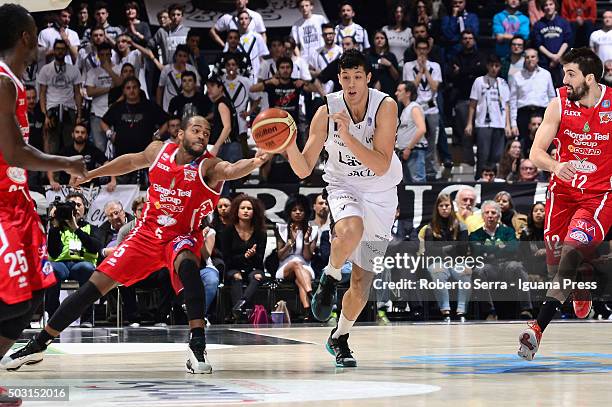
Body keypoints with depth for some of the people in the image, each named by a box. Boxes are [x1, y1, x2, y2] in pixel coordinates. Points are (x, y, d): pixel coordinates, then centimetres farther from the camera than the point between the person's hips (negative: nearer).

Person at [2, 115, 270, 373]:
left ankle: (197, 346, -39)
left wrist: (254, 163, -63)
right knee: (97, 283, 0)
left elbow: (232, 170, -41)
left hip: (182, 237, -4)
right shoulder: (158, 151, -5)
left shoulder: (208, 167, -18)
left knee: (187, 264, -39)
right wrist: (90, 174, 25)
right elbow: (132, 161, 17)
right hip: (147, 233, 4)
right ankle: (38, 345, 10)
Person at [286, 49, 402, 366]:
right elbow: (303, 170, -13)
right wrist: (289, 145, -33)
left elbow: (381, 166, -25)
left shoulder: (385, 106, -17)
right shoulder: (326, 112, -15)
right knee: (351, 229, -39)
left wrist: (348, 137, -36)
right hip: (344, 188, -1)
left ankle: (339, 338, 29)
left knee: (362, 280, 5)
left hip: (381, 194, 1)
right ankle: (330, 278, -9)